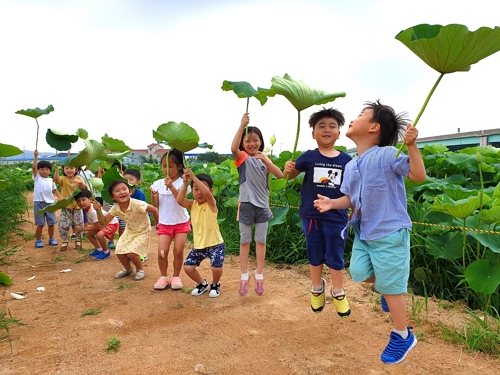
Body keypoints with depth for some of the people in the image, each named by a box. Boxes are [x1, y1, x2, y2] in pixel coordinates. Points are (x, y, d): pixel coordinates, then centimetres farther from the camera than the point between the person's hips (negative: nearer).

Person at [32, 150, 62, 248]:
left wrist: (60, 198, -1)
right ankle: (38, 240, 14)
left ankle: (51, 239, 24)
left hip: (50, 203, 3)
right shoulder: (37, 178, 2)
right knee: (40, 224, 0)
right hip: (39, 203, -3)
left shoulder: (51, 180, 12)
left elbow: (55, 190, 14)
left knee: (51, 223, 9)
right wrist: (36, 156, -17)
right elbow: (34, 167, -10)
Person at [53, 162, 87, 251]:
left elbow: (85, 189, -11)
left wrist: (81, 182, -31)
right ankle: (64, 241, 18)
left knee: (78, 225, 8)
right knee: (64, 225, -1)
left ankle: (78, 241, 25)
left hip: (77, 206, 1)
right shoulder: (63, 179, -5)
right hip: (66, 207, -1)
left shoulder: (78, 178, -1)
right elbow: (55, 179, -27)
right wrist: (56, 169, -41)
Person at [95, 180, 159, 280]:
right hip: (129, 231, 6)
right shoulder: (115, 208, -14)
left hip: (143, 232, -6)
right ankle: (128, 269, 28)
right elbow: (105, 221, -8)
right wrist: (99, 210, -23)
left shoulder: (137, 204, -32)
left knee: (131, 252, -20)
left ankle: (140, 270, 10)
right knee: (119, 251, -3)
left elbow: (154, 210, -23)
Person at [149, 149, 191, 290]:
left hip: (181, 223, -2)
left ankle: (176, 277, 17)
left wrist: (171, 186, -32)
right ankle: (163, 276, 16)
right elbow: (155, 205, 0)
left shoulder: (182, 183, -9)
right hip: (164, 223, 2)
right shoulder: (158, 184, 0)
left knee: (178, 251, -2)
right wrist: (153, 196, -21)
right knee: (162, 252, -4)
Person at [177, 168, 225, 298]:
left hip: (215, 244, -5)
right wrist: (185, 183, -27)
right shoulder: (192, 204, 2)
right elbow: (179, 200, -17)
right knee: (187, 267, 1)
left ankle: (215, 284, 18)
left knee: (217, 268, -18)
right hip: (198, 245, 5)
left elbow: (207, 193, -34)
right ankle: (202, 283, 30)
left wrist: (194, 177, -37)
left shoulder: (211, 203, -12)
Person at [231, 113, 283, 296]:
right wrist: (242, 125, -31)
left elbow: (280, 175, -6)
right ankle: (244, 275, 20)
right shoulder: (243, 157, -2)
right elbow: (233, 148, -27)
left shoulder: (264, 159, 8)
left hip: (262, 205, 3)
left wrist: (266, 160, -21)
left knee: (261, 241, 10)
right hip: (246, 204, -3)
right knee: (245, 240, 8)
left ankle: (259, 274, 21)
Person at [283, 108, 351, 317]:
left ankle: (338, 292, 33)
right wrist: (288, 169, -18)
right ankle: (317, 289, 38)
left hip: (336, 217, 0)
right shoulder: (309, 157, -4)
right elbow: (290, 176, 3)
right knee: (314, 256, 16)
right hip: (311, 215, 0)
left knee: (335, 257, 12)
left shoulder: (346, 160, -2)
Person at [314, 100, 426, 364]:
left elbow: (419, 175, -23)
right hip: (363, 233, 7)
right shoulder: (350, 166, 6)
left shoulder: (388, 154, -16)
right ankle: (389, 286, 43)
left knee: (390, 287, 5)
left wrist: (411, 146, -33)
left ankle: (403, 336, 27)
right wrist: (332, 203, -5)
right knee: (359, 274, 13)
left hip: (390, 233, -7)